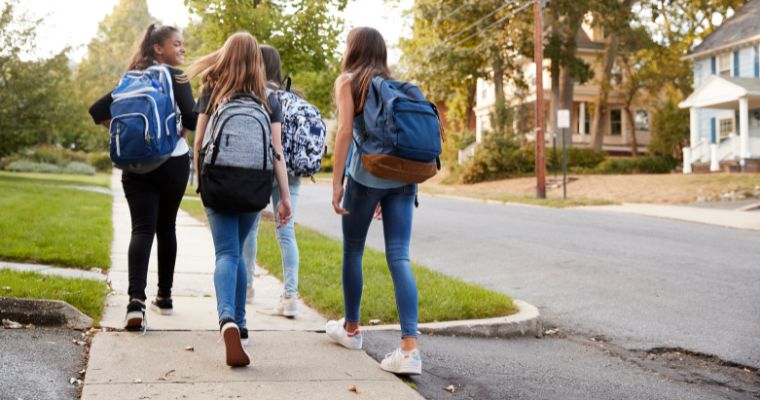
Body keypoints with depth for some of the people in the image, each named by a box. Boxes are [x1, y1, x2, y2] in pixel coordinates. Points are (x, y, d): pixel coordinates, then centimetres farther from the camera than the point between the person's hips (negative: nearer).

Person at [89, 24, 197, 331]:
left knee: (141, 229, -5)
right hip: (173, 162, -2)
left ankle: (136, 300, -23)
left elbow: (98, 110, 9)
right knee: (166, 227, 13)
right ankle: (164, 296, 22)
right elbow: (192, 119, -17)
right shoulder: (175, 77, -5)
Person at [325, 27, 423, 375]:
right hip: (404, 174, 5)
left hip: (367, 173, -4)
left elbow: (345, 131, -7)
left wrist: (336, 182, -8)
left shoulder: (348, 81, 4)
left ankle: (351, 329, 30)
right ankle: (409, 348, -14)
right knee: (399, 257, -2)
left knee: (352, 250, 14)